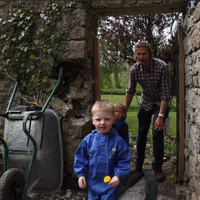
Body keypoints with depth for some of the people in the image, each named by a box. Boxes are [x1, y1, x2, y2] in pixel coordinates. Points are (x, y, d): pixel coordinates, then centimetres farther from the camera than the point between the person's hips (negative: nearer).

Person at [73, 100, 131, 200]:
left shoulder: (118, 141, -15)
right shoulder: (88, 140, -8)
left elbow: (124, 161, -9)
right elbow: (80, 158, 3)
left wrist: (118, 176, -21)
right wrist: (81, 174, -2)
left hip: (111, 185, -3)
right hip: (92, 183, 3)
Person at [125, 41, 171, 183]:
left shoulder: (162, 67, -27)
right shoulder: (134, 70, -15)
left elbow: (166, 93, -26)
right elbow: (130, 91, -1)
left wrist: (160, 116, -30)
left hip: (161, 103, -4)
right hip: (146, 102, 4)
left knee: (157, 132, -14)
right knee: (141, 133, 7)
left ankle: (158, 168, 0)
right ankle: (138, 164, 21)